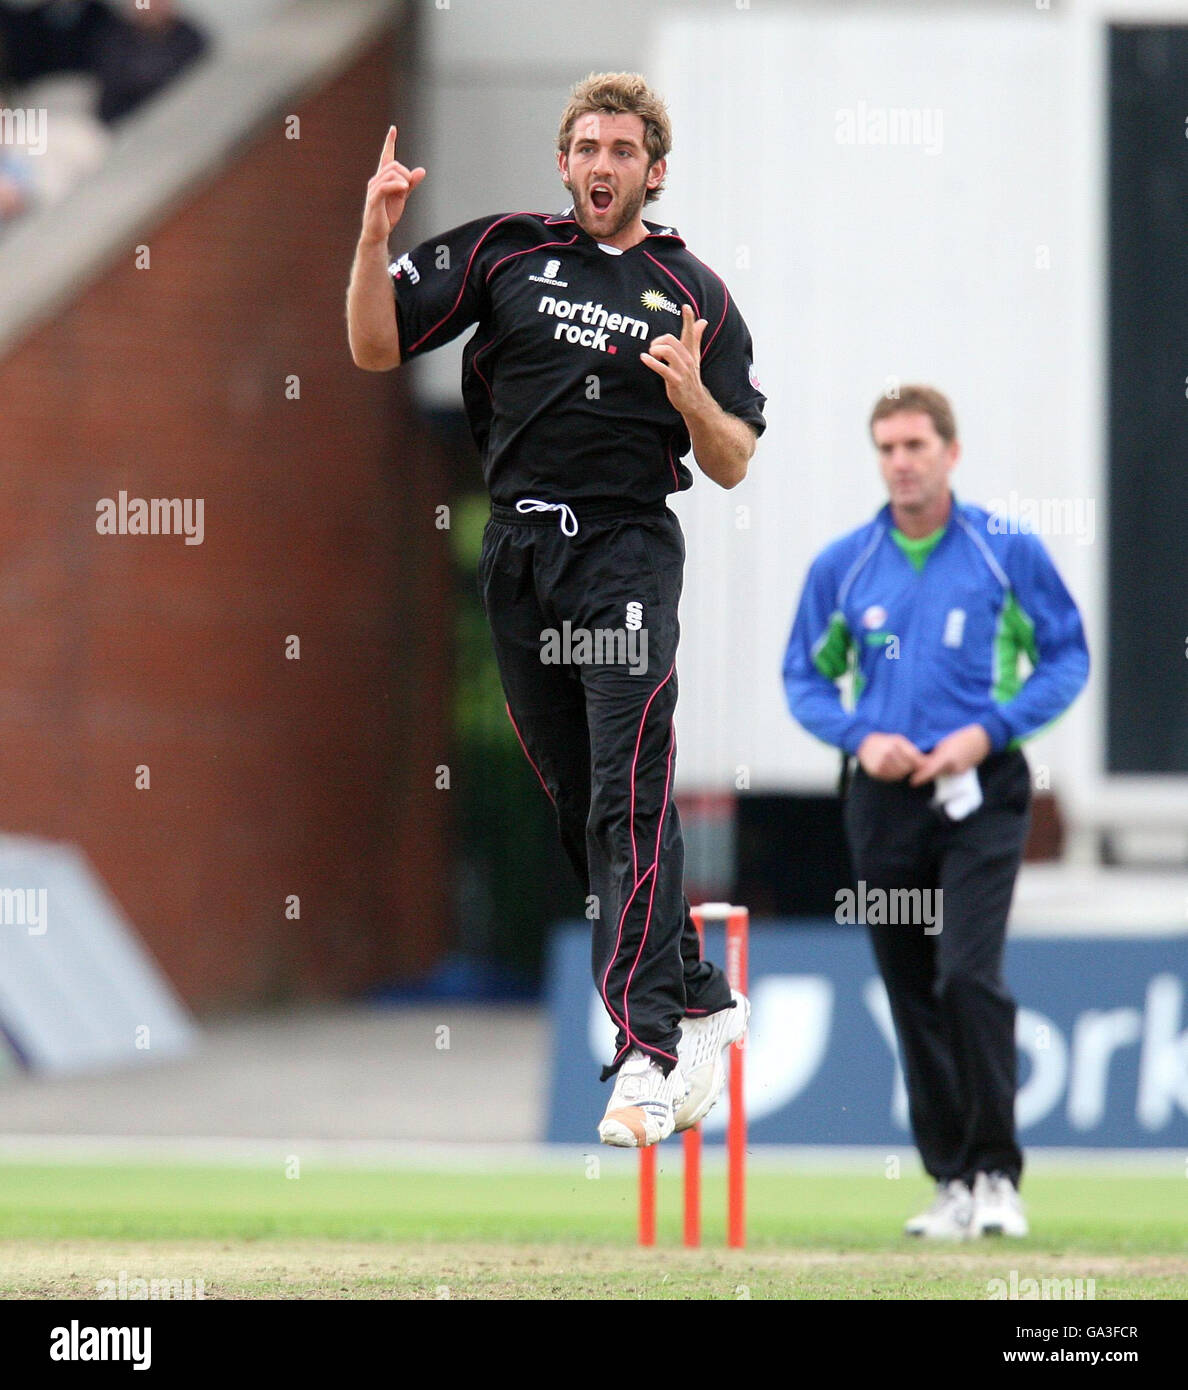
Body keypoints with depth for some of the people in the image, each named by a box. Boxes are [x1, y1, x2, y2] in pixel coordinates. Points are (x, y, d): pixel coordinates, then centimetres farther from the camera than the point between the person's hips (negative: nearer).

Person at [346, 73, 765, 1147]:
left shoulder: (693, 294, 6)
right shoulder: (505, 253, 10)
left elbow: (733, 464, 4)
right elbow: (375, 347, 7)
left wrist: (693, 395, -16)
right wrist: (375, 235, -9)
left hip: (627, 547, -4)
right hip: (516, 558, 4)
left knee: (631, 798, -15)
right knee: (579, 806, 8)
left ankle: (645, 1052, -22)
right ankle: (701, 1000, 22)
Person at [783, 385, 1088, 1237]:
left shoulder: (1009, 552, -1)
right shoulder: (843, 566, 6)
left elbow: (1067, 657, 3)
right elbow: (805, 677, 14)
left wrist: (989, 731, -10)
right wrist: (860, 737, -5)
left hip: (980, 792, -4)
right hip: (886, 801, 4)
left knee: (968, 977, -18)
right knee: (912, 998, 5)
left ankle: (997, 1174, -11)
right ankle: (953, 1183, 14)